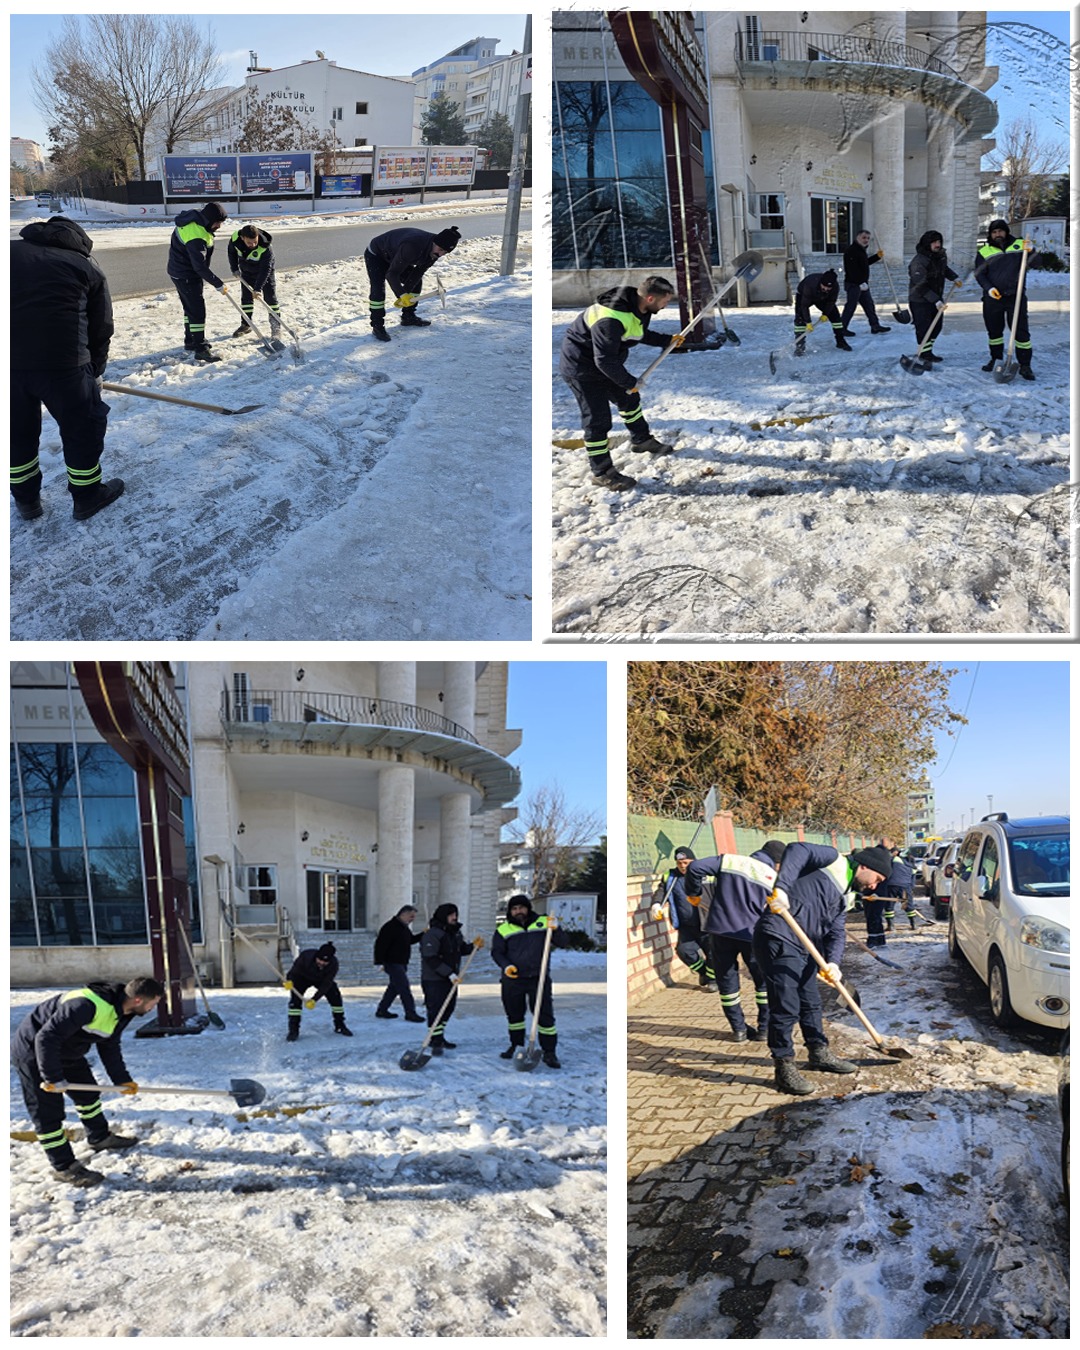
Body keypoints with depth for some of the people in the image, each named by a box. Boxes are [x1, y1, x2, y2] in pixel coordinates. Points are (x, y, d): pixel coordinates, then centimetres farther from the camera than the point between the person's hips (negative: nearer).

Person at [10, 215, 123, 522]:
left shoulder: (11, 251, 17)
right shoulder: (88, 268, 12)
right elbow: (100, 329, 13)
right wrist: (94, 371, 27)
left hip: (11, 361, 3)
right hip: (61, 361, -3)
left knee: (18, 431, 22)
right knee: (84, 426, 17)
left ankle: (26, 500, 34)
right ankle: (87, 496, 28)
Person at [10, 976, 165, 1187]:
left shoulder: (119, 1011, -5)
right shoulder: (86, 1005, -38)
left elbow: (110, 1048, 9)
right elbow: (46, 1038, -37)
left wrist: (122, 1080, 5)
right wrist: (54, 1078, -31)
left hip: (68, 1053, 9)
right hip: (33, 1053, -9)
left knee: (88, 1093, 19)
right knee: (48, 1112, -3)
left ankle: (100, 1138, 37)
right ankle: (63, 1167, 6)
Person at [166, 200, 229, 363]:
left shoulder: (196, 216, -1)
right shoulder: (196, 236, -32)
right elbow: (200, 266, -30)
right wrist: (218, 284, -24)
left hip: (180, 271, 10)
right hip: (185, 275, -10)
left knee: (190, 307, 20)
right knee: (197, 310, -10)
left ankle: (191, 341, 33)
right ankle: (200, 349, -9)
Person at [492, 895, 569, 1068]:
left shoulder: (543, 922, 2)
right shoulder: (503, 929, 3)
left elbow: (563, 943, 1)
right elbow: (496, 952, 3)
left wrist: (555, 929, -19)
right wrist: (505, 965, -16)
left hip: (538, 978, -2)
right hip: (512, 980, 2)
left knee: (545, 1015, -5)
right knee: (514, 1015, 14)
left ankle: (549, 1052, 3)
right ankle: (516, 1046, 32)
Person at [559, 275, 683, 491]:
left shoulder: (639, 308, -6)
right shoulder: (611, 320, -37)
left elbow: (641, 334, 16)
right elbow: (605, 360, -32)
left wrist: (667, 340, 5)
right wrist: (629, 382, -21)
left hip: (607, 363, 10)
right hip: (581, 367, -10)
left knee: (629, 398, 23)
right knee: (598, 420, -6)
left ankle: (641, 439, 46)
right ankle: (602, 472, 5)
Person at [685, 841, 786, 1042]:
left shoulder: (729, 860, 2)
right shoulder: (775, 880, 1)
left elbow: (695, 868, -6)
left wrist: (693, 893, 9)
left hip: (719, 931, 1)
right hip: (752, 935, -1)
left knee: (727, 982, 15)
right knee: (764, 982, 17)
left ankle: (739, 1029, 20)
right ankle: (765, 1028, 19)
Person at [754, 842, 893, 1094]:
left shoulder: (843, 893, 22)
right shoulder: (834, 861, -4)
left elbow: (836, 931, 13)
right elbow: (797, 850, -20)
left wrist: (833, 962, -6)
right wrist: (781, 888, -32)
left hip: (803, 947, 10)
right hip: (778, 939, -10)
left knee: (811, 1003, 21)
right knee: (786, 1007, -7)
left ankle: (820, 1054, 38)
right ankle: (784, 1068, 3)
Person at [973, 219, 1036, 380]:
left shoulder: (1019, 245, 7)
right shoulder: (984, 252, 7)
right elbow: (979, 274, 3)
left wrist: (1031, 251, -17)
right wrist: (988, 288, -15)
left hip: (1015, 297, -1)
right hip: (992, 298, 2)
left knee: (1021, 331, -5)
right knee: (994, 331, 12)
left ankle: (1025, 365, 0)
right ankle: (996, 360, 29)